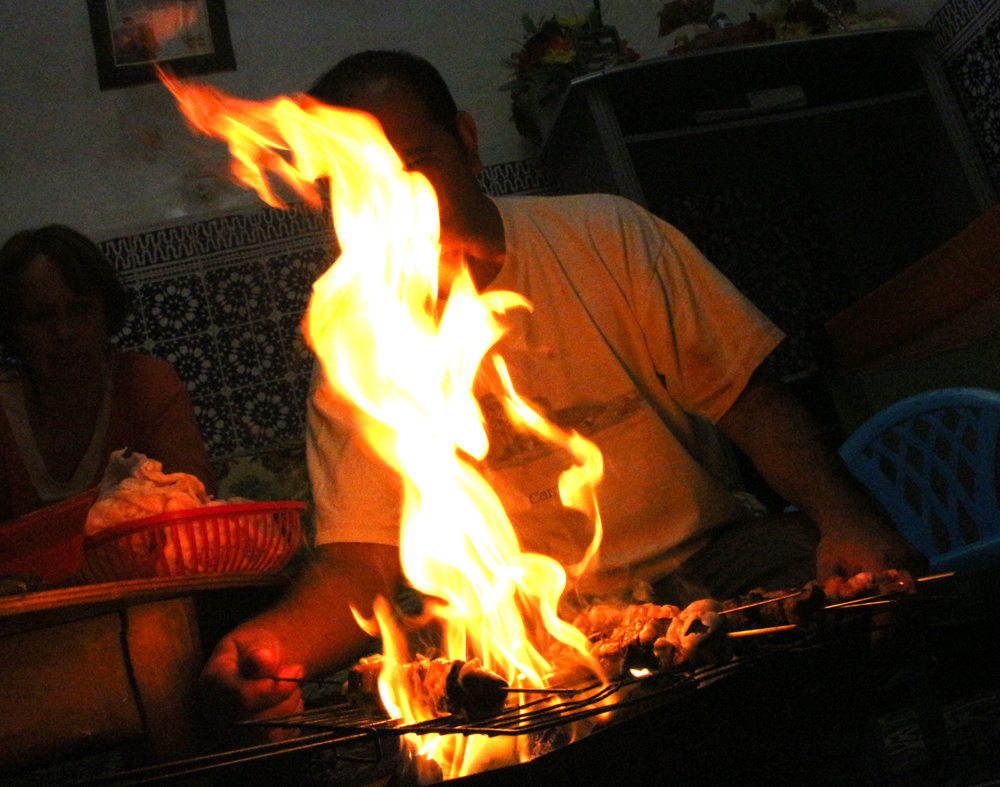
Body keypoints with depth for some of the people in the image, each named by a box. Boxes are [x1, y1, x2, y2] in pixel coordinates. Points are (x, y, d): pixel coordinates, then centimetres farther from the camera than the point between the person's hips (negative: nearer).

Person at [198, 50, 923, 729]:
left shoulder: (605, 238, 2)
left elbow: (753, 403, 1)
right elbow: (358, 567, -6)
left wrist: (843, 517, -19)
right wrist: (275, 643, -29)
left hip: (710, 558, 1)